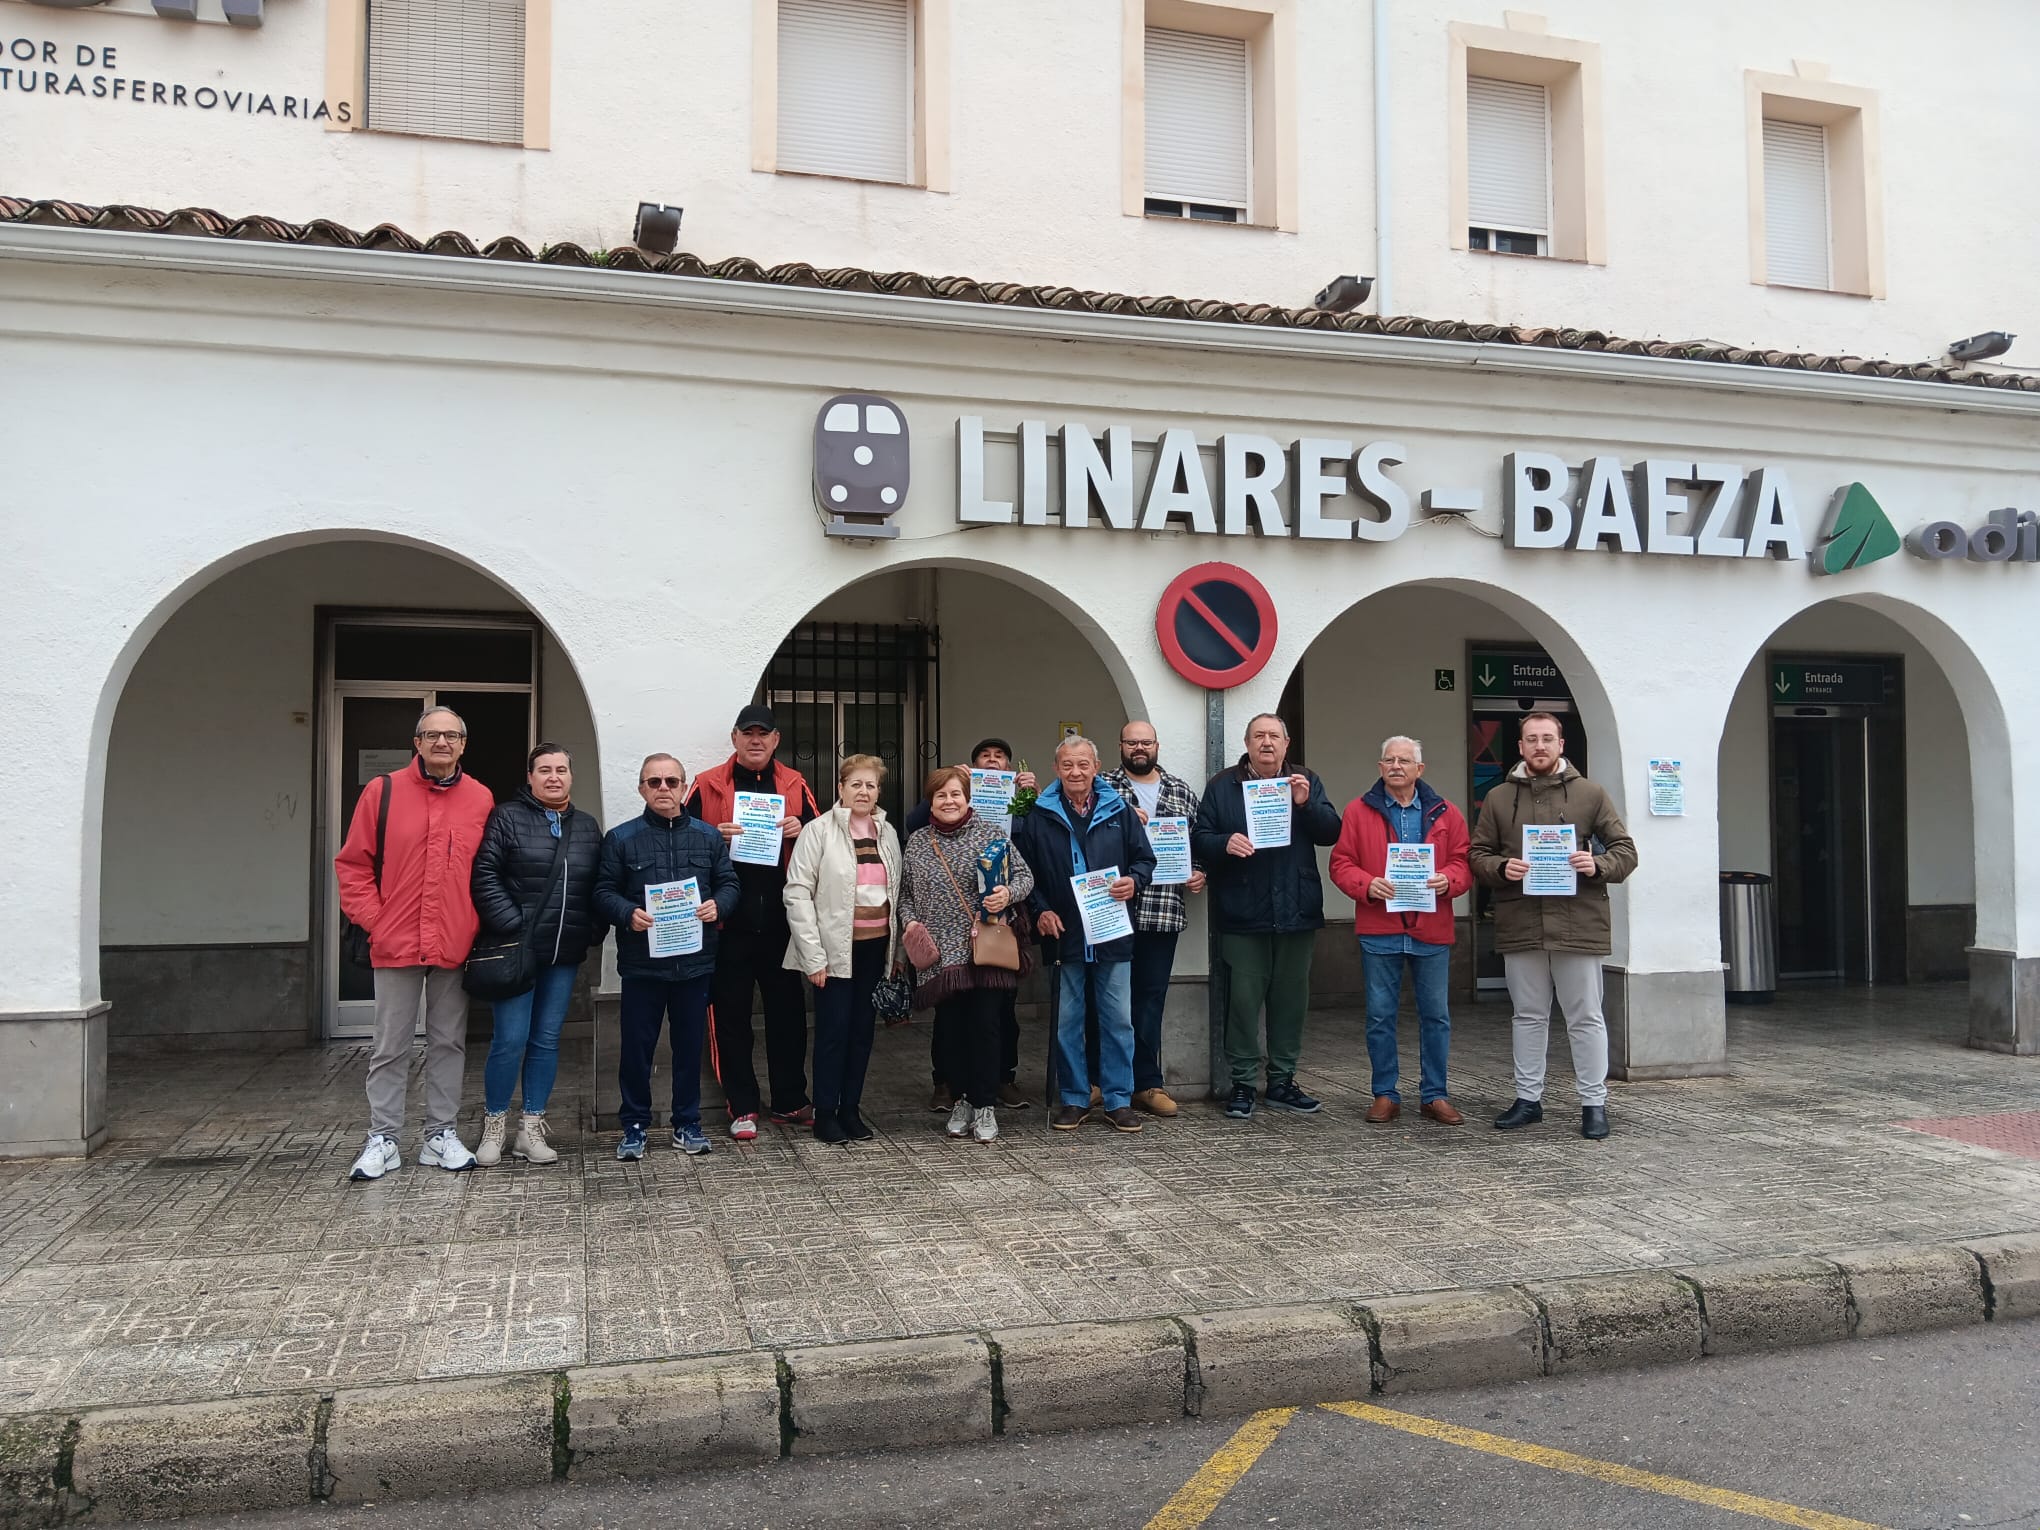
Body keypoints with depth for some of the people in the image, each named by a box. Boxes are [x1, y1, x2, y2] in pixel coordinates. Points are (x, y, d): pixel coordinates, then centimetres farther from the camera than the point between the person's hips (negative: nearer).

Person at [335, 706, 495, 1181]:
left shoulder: (481, 799, 4)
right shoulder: (383, 791, 0)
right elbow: (353, 864, 2)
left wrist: (478, 926, -1)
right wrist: (372, 919, -6)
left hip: (456, 947, 2)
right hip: (396, 945, -1)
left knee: (448, 1043, 10)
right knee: (390, 1047, 6)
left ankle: (441, 1134, 20)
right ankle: (383, 1139, 16)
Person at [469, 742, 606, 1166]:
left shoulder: (588, 828, 13)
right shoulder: (507, 818, -2)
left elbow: (600, 886, 17)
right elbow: (484, 875, -10)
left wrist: (595, 931, 4)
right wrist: (511, 926, -16)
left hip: (564, 955, 5)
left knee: (547, 1040, 8)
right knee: (511, 1039, -5)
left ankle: (531, 1128, 18)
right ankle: (494, 1125, 13)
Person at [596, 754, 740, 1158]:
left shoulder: (708, 837, 8)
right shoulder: (620, 838, 2)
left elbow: (729, 883, 10)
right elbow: (603, 892, 0)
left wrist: (718, 905, -11)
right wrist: (627, 913, -18)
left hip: (695, 961, 2)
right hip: (641, 963, -2)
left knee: (690, 1045, 10)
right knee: (636, 1047, 5)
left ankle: (687, 1124, 23)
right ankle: (635, 1125, 19)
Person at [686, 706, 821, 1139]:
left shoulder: (795, 784, 9)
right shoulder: (707, 785, 2)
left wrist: (801, 831, -7)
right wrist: (715, 837, -15)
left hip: (781, 920, 2)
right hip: (729, 921, -2)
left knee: (788, 1011, 9)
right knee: (732, 1015, 4)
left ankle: (790, 1102, 22)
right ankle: (742, 1107, 15)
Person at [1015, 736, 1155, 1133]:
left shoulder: (1119, 810, 5)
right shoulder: (1039, 816, 3)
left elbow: (1145, 858, 9)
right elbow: (1027, 871, 5)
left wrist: (1134, 882, -10)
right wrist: (1041, 910, -6)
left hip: (1113, 933, 1)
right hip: (1064, 934, 0)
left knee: (1118, 1019, 4)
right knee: (1067, 1020, 6)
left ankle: (1118, 1099, 14)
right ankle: (1073, 1099, 17)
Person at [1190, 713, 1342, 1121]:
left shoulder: (1307, 782, 11)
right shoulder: (1222, 786, 5)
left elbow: (1331, 831, 1)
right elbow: (1198, 839, 1)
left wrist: (1305, 804, -16)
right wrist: (1224, 843, -19)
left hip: (1296, 913, 3)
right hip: (1243, 915, -3)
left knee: (1291, 998, 9)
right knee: (1244, 999, -2)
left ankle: (1282, 1082, 21)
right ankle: (1242, 1085, 7)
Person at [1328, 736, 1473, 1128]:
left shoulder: (1444, 813, 7)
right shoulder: (1359, 811, 3)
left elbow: (1463, 863, 5)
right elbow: (1341, 863, 1)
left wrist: (1447, 880, -16)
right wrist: (1367, 885, -17)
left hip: (1432, 931, 1)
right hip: (1379, 930, -1)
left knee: (1436, 1015, 6)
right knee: (1380, 1015, 4)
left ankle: (1435, 1095, 17)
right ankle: (1385, 1095, 15)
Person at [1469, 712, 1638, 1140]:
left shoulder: (1589, 794, 4)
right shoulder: (1499, 797, 9)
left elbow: (1625, 850, 5)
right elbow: (1478, 853, 10)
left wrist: (1597, 866, -15)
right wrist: (1502, 868, -11)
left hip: (1578, 924, -2)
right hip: (1519, 926, 2)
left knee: (1586, 1019, 4)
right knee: (1528, 1017, 12)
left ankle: (1594, 1103, 14)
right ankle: (1528, 1098, 23)